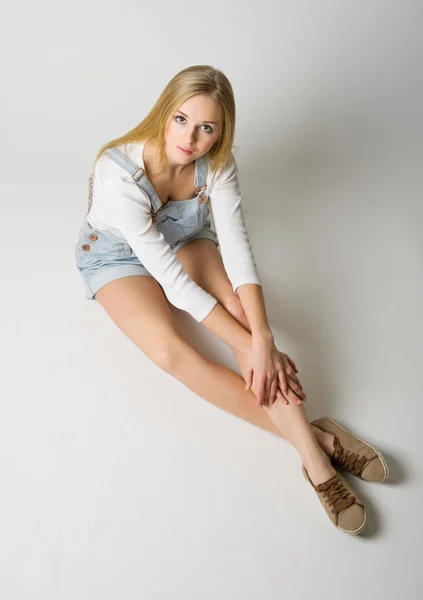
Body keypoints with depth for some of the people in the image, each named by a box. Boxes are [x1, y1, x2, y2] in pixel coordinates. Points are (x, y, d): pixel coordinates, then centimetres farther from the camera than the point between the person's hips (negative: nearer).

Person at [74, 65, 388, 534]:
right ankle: (310, 437, -27)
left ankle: (314, 456, -28)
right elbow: (169, 275, -33)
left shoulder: (217, 163, -20)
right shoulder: (120, 174, -34)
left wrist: (262, 338, -38)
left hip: (185, 240, 4)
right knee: (170, 350, -29)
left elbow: (236, 246, -26)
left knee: (242, 312, -25)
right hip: (118, 257, -3)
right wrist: (244, 343, -33)